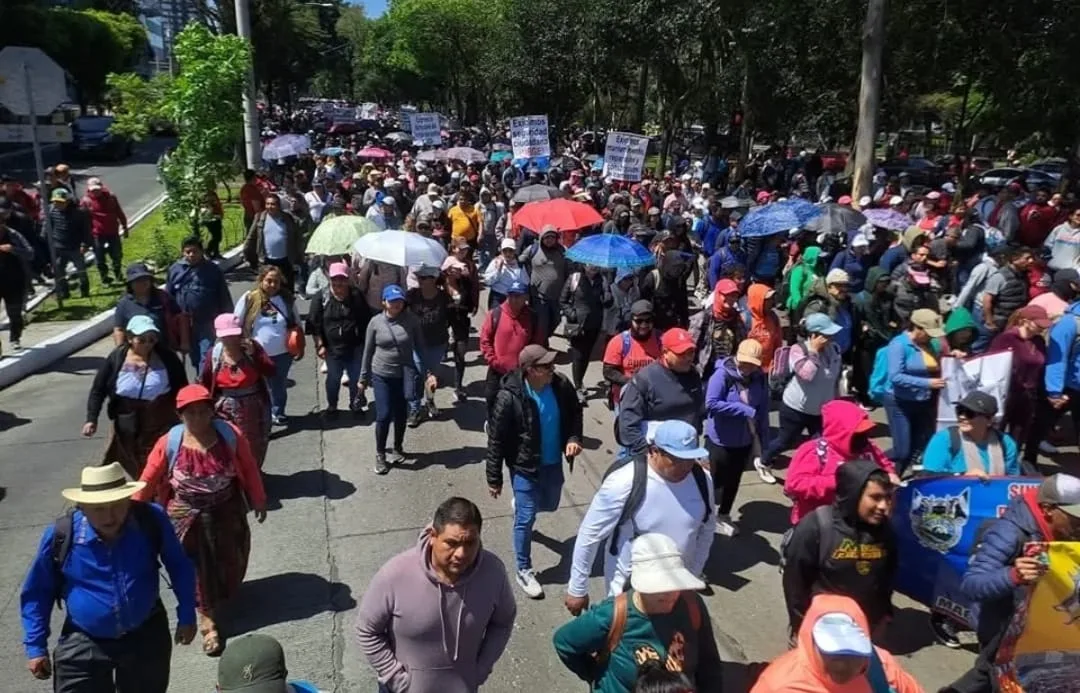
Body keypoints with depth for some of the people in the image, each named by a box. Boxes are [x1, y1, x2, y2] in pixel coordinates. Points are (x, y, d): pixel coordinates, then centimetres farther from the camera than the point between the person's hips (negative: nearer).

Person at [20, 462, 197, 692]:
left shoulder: (152, 521, -17)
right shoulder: (60, 536, -18)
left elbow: (179, 567, -1)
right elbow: (36, 593, -1)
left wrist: (186, 617, 1)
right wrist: (36, 646, -1)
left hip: (146, 635, 1)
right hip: (84, 643, -1)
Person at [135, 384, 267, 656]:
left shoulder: (231, 435, -17)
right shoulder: (169, 443, -19)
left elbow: (249, 469, -5)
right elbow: (148, 480, -8)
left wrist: (258, 500, 4)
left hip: (225, 513, 2)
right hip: (187, 517, -2)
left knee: (227, 561, 21)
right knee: (197, 568, 8)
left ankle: (221, 598, 52)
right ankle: (208, 620, 23)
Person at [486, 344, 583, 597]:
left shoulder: (561, 385, -15)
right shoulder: (509, 397, -28)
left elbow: (575, 412, 6)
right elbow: (496, 440, -18)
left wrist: (574, 438, -12)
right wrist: (494, 478, -12)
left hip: (553, 462, 6)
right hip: (524, 467, -5)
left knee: (550, 505, 26)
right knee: (526, 518, 4)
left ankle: (520, 504, 60)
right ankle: (524, 570, 25)